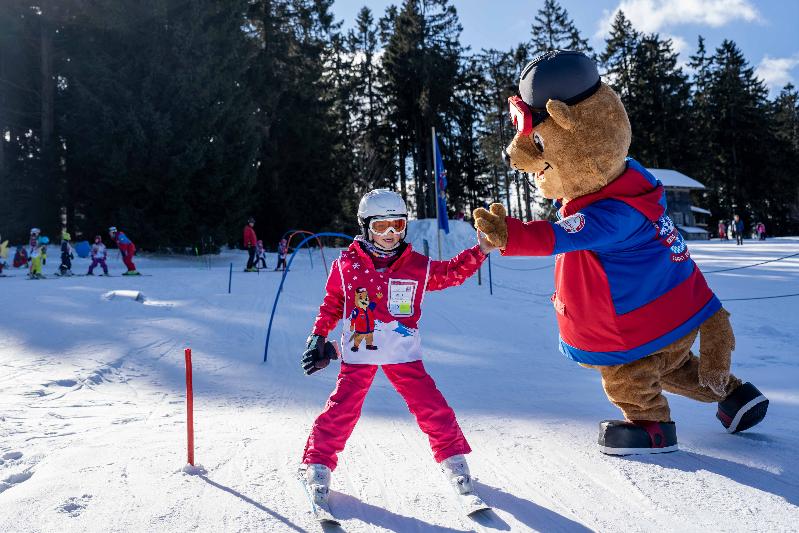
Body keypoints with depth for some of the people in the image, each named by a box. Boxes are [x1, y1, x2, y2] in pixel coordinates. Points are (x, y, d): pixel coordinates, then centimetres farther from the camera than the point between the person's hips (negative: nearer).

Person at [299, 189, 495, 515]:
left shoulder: (417, 266, 2)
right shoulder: (346, 265, -1)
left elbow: (451, 273, 15)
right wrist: (318, 337, 7)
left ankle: (452, 458, 21)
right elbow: (331, 305, 10)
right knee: (341, 411, -5)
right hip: (359, 351, -1)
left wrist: (480, 251, 4)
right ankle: (317, 464, 13)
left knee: (432, 408, 1)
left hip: (403, 353, 1)